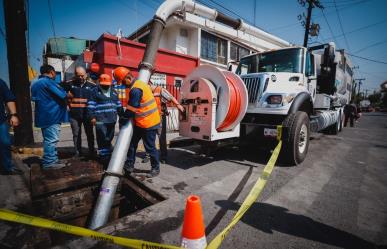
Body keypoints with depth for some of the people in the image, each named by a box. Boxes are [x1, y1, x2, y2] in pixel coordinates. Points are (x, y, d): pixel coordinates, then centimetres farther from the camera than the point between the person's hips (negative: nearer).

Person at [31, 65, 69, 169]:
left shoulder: (35, 84, 17)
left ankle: (52, 160, 23)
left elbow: (34, 98, 24)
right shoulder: (48, 82, -13)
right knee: (51, 140, -5)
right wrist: (68, 95, 6)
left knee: (48, 139, 15)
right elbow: (62, 95, -18)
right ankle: (49, 162, 0)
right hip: (51, 115, -10)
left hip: (43, 116, 10)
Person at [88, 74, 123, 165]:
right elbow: (90, 105, -3)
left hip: (112, 120, 5)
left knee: (109, 139, 12)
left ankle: (108, 156, 24)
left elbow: (118, 105, 22)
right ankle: (104, 157, 2)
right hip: (100, 120, -5)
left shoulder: (113, 92, 16)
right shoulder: (95, 91, 1)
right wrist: (92, 117, -10)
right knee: (102, 139, -6)